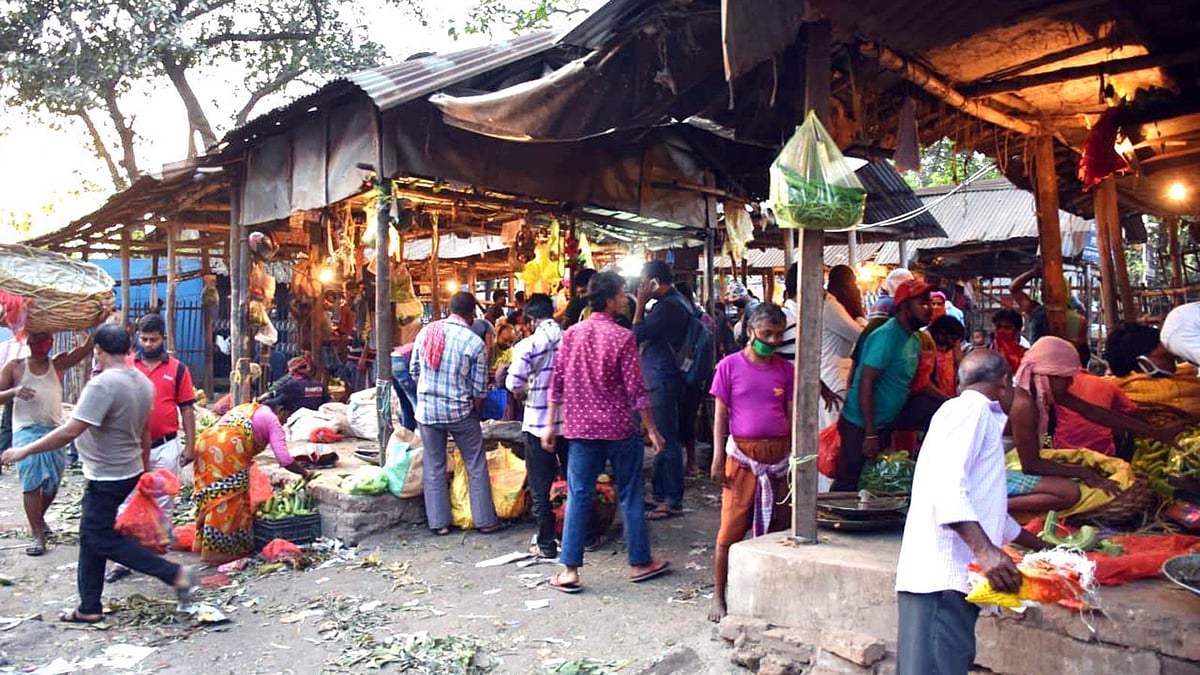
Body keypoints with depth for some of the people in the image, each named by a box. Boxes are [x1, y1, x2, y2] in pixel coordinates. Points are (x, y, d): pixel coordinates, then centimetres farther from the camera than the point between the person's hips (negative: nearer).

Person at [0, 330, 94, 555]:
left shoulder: (58, 364, 7)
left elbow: (86, 348, -5)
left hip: (55, 431, 2)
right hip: (26, 432, -2)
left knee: (53, 483, 10)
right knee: (32, 484, -7)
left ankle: (38, 519, 36)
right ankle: (37, 535, -3)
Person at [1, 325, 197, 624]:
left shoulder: (102, 384, -23)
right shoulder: (143, 382, 4)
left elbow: (70, 431, -26)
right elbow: (144, 432, 14)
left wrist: (24, 451, -16)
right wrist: (144, 470, 23)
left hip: (107, 476, -9)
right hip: (129, 470, 9)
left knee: (103, 539, 1)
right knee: (91, 536, 16)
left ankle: (174, 573, -4)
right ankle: (89, 608, 23)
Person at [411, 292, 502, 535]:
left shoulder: (426, 332, 0)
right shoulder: (475, 342, -10)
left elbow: (414, 370, 9)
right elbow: (479, 389, -7)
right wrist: (475, 413, 10)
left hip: (426, 409, 3)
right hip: (460, 410, -3)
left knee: (434, 467, 12)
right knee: (476, 466, 9)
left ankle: (439, 522, 16)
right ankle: (485, 520, 14)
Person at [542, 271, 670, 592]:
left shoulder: (571, 334, 2)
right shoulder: (622, 337, -11)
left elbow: (557, 383, 3)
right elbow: (636, 390, -10)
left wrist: (550, 424, 10)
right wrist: (652, 429, -2)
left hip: (582, 429, 3)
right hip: (620, 429, -3)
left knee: (578, 496, 6)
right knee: (630, 496, 10)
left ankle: (569, 569, 6)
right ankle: (640, 563, 20)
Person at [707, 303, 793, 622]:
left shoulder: (785, 369, 8)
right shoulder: (730, 366, -1)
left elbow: (792, 415, 11)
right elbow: (720, 414, 0)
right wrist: (718, 458, -5)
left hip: (779, 455, 3)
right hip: (742, 455, -3)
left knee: (778, 527, 8)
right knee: (731, 529, -1)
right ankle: (718, 596, 10)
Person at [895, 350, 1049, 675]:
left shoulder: (980, 417, 30)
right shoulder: (970, 409, -2)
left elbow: (987, 512, 40)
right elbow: (946, 486, -18)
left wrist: (1044, 548, 50)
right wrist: (985, 550, -27)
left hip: (953, 579, 10)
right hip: (942, 577, -10)